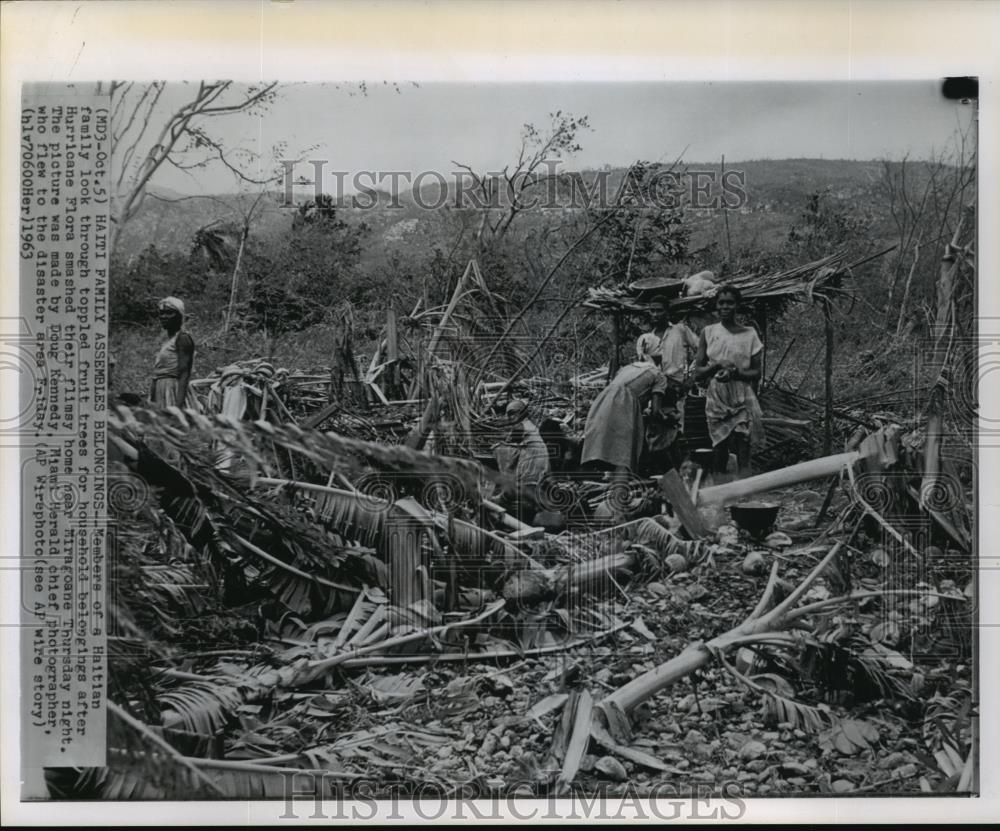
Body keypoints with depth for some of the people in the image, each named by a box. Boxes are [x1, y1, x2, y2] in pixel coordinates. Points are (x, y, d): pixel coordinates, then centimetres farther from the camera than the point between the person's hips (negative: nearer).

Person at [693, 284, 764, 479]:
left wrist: (735, 373, -15)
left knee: (743, 454, -9)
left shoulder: (749, 333, 3)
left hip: (742, 399, -1)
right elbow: (697, 373, 6)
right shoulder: (708, 332, 6)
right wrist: (717, 366, -13)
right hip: (716, 398, 1)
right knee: (718, 451, 3)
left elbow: (757, 372, 4)